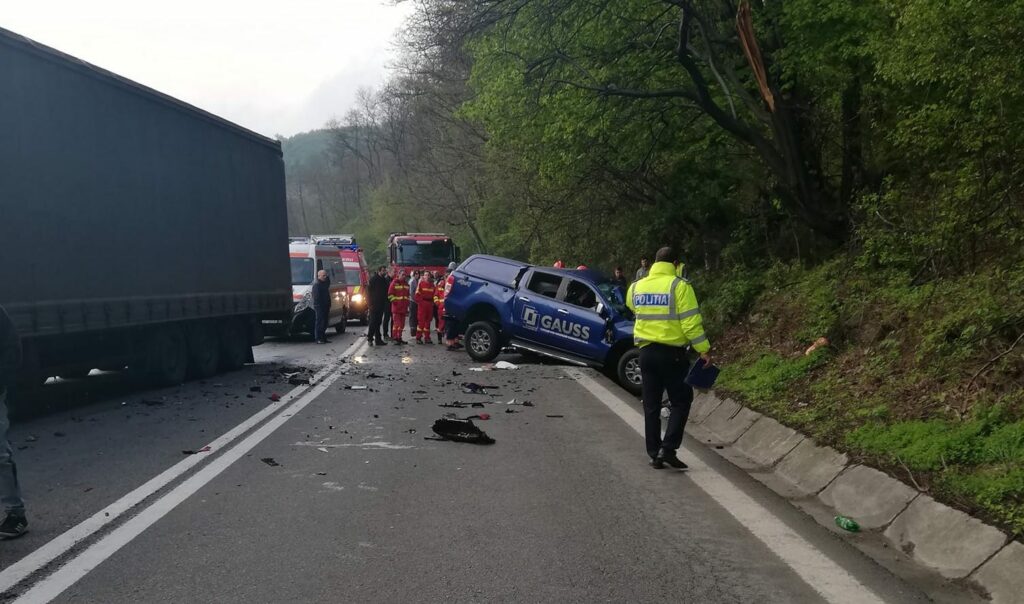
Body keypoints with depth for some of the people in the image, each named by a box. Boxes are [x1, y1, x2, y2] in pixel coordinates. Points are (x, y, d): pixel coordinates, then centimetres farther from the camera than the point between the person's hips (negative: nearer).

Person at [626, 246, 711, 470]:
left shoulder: (636, 287, 6)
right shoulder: (679, 286, -10)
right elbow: (691, 322, -14)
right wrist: (704, 349, -9)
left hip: (646, 351, 5)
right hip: (672, 353, -5)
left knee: (651, 405, 11)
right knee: (681, 401, 7)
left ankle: (654, 454, 13)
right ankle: (668, 449, -4)